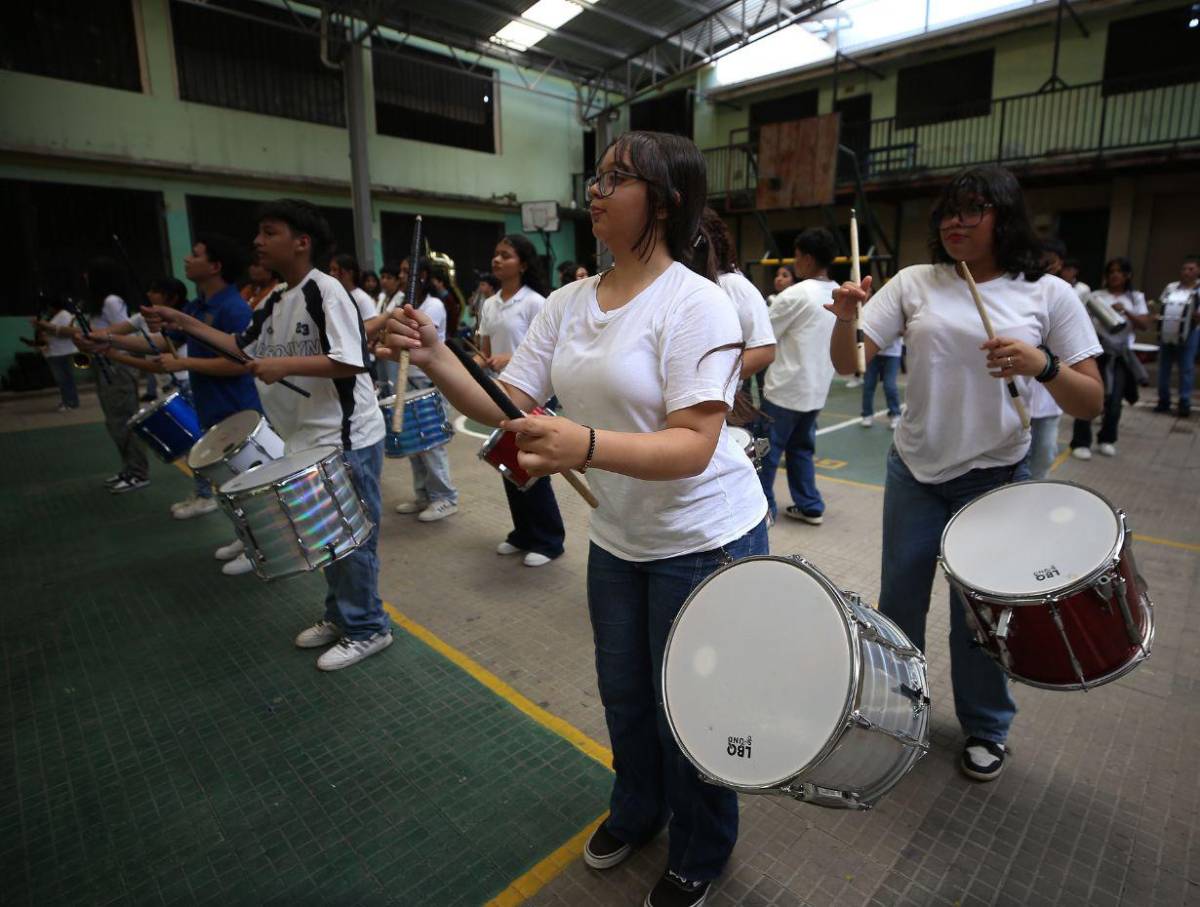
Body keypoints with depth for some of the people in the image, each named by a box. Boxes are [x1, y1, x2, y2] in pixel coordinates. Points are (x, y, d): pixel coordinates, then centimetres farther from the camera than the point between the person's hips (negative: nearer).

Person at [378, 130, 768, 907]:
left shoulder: (696, 304, -20)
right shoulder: (568, 303, 1)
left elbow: (692, 446, -27)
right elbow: (506, 407, -2)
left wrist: (587, 448, -44)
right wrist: (436, 359, -18)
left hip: (704, 542, -6)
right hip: (618, 537, 6)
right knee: (623, 693, 23)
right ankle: (637, 810, 54)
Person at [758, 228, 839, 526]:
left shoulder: (796, 295, -17)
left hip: (786, 388, -7)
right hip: (817, 388, 8)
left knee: (767, 450, 4)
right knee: (801, 448, 18)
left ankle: (762, 507, 13)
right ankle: (810, 506, 21)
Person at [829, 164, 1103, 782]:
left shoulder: (1048, 293, -4)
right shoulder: (915, 284, -1)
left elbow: (1091, 403, -6)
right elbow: (849, 363, -8)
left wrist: (1043, 366, -25)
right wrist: (846, 318, -28)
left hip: (996, 477, -1)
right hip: (914, 471, 2)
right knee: (899, 598, 15)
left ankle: (986, 728, 38)